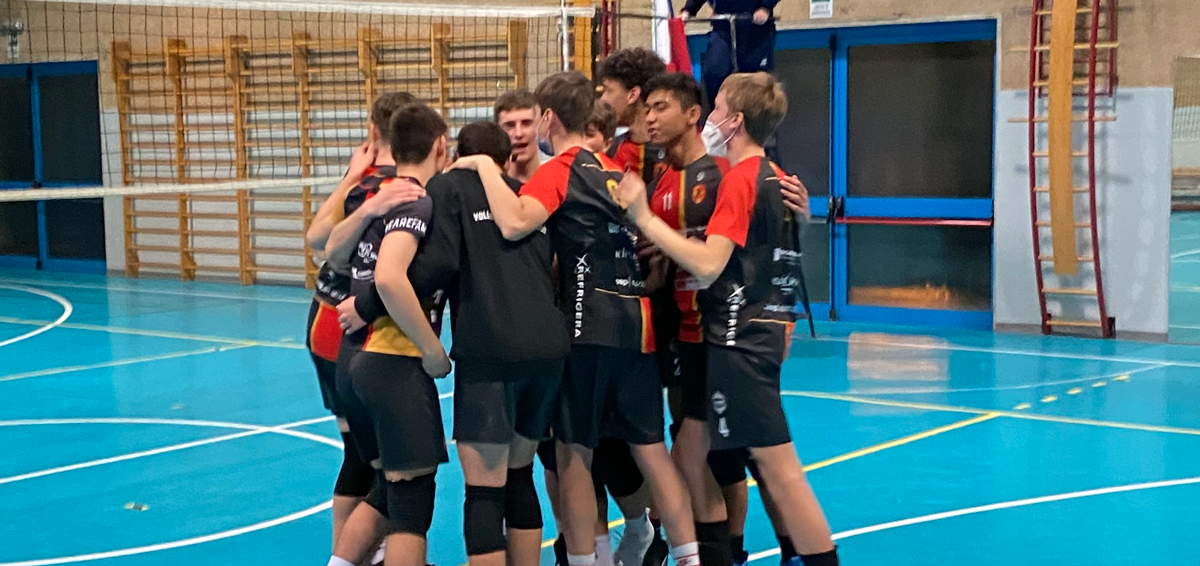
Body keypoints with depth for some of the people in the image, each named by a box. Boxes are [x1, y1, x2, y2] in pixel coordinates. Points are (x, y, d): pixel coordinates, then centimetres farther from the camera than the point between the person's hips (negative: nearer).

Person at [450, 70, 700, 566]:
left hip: (590, 325, -7)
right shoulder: (613, 170, 17)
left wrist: (485, 167, -12)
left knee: (573, 451, 3)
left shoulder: (558, 170, -6)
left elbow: (514, 224, -24)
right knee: (650, 448, 10)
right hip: (636, 320, 7)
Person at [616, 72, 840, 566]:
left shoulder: (739, 179, -15)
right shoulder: (775, 178, 13)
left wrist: (643, 217, -21)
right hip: (762, 333, 10)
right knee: (693, 455, 14)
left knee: (780, 469, -6)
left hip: (739, 340, -10)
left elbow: (707, 265, -24)